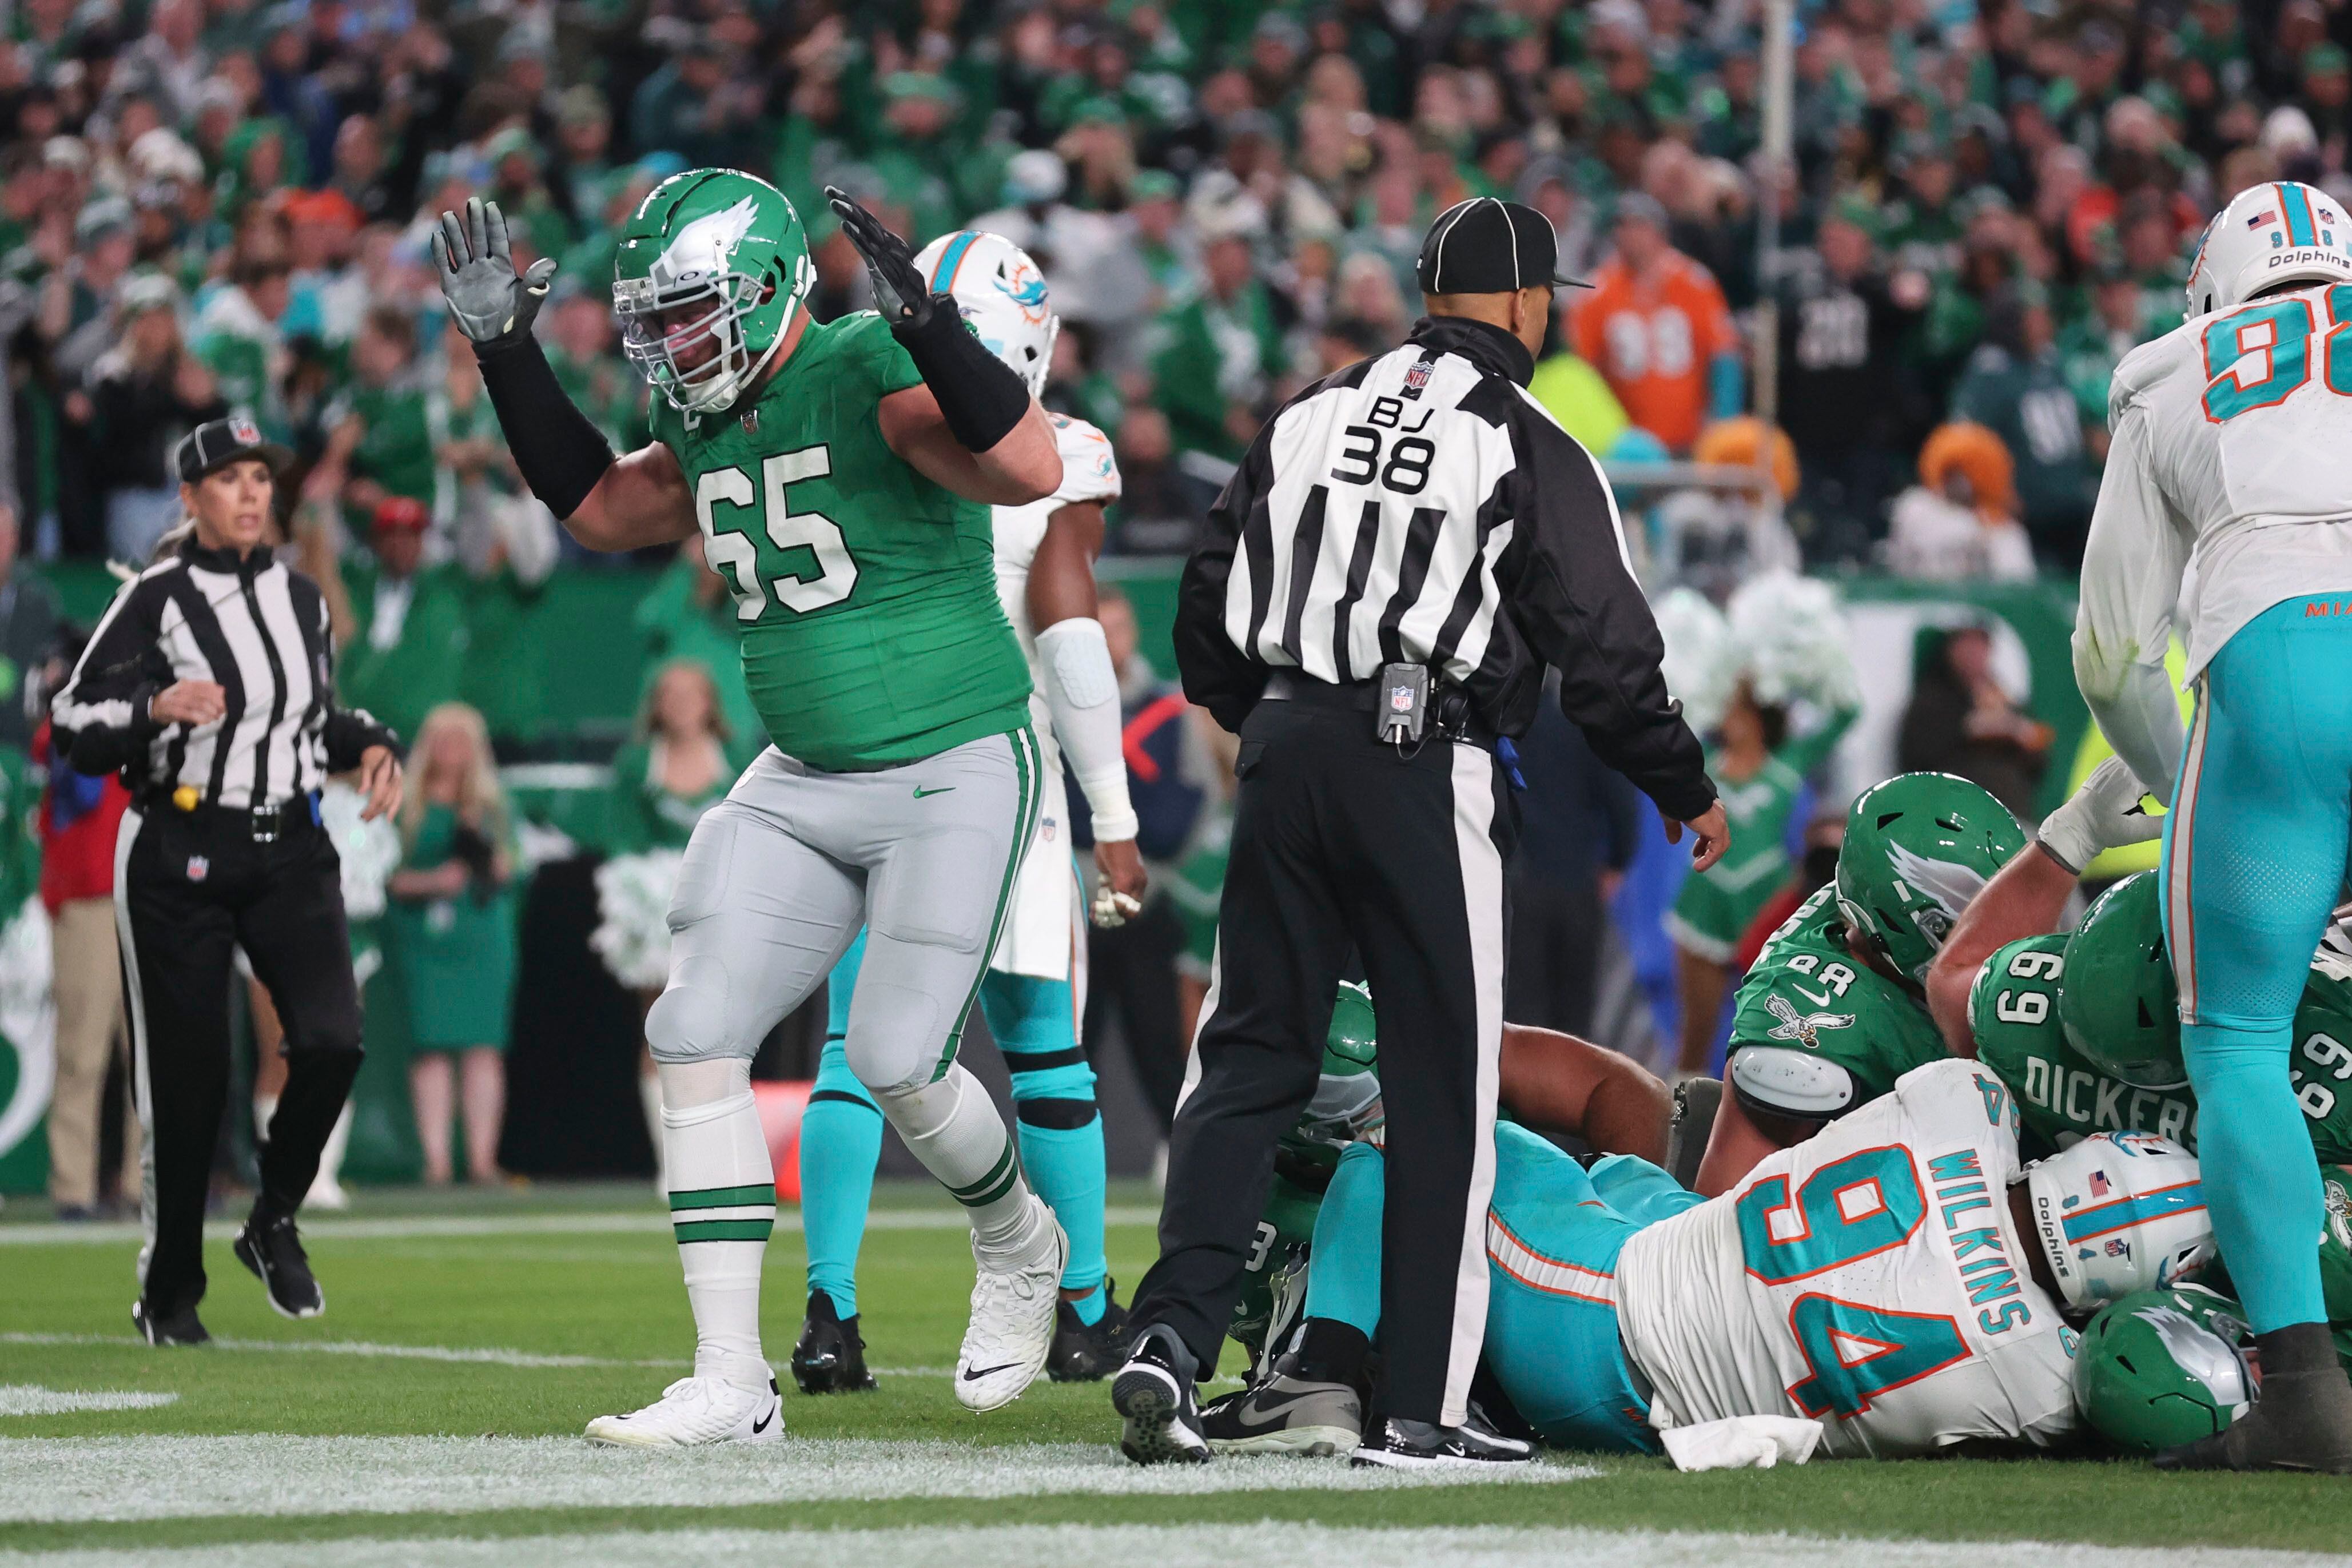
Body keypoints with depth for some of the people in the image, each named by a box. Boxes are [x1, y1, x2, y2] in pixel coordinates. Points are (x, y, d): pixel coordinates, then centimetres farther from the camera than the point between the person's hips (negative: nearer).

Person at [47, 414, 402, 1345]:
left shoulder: (300, 599, 12)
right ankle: (169, 1293, 13)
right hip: (178, 860, -4)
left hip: (289, 852, 4)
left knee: (331, 1039, -15)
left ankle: (273, 1224, 8)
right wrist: (156, 709, -25)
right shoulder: (154, 600, -6)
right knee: (186, 1076, -2)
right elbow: (75, 731, -8)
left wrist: (369, 746, 8)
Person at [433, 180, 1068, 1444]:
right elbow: (601, 511, 25)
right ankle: (729, 1386, -1)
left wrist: (926, 328, -42)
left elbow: (1030, 472, -32)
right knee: (695, 1040, -5)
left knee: (897, 1066, -11)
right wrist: (508, 354, 18)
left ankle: (1018, 1246, 24)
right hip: (804, 782, 8)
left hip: (955, 772, -8)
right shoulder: (707, 419, 6)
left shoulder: (872, 373, -17)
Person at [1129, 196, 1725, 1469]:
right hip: (1425, 767, -4)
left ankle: (1171, 1331, -4)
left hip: (1286, 746, 4)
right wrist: (1687, 791, 12)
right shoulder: (1530, 452, -3)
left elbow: (1208, 610, 14)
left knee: (1250, 1055, 11)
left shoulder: (1307, 418, 11)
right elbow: (1604, 650, -3)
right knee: (1443, 1086, 3)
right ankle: (1422, 1405, 4)